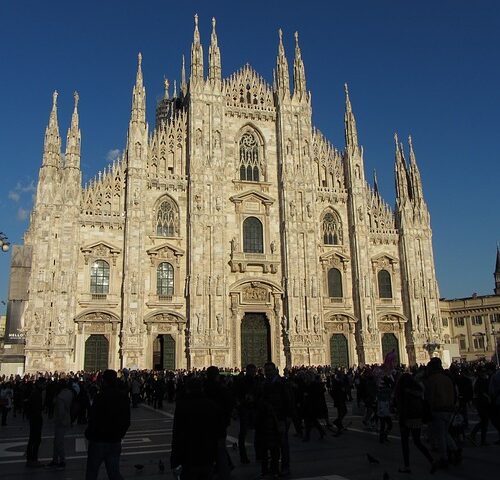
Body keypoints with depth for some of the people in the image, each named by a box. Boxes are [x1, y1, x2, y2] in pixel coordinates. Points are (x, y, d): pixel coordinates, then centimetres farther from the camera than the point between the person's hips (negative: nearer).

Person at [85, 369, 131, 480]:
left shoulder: (101, 397, -19)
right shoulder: (124, 397, 3)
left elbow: (94, 420, -19)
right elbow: (127, 421, 10)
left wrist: (89, 434, -2)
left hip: (99, 441, -5)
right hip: (115, 442, 5)